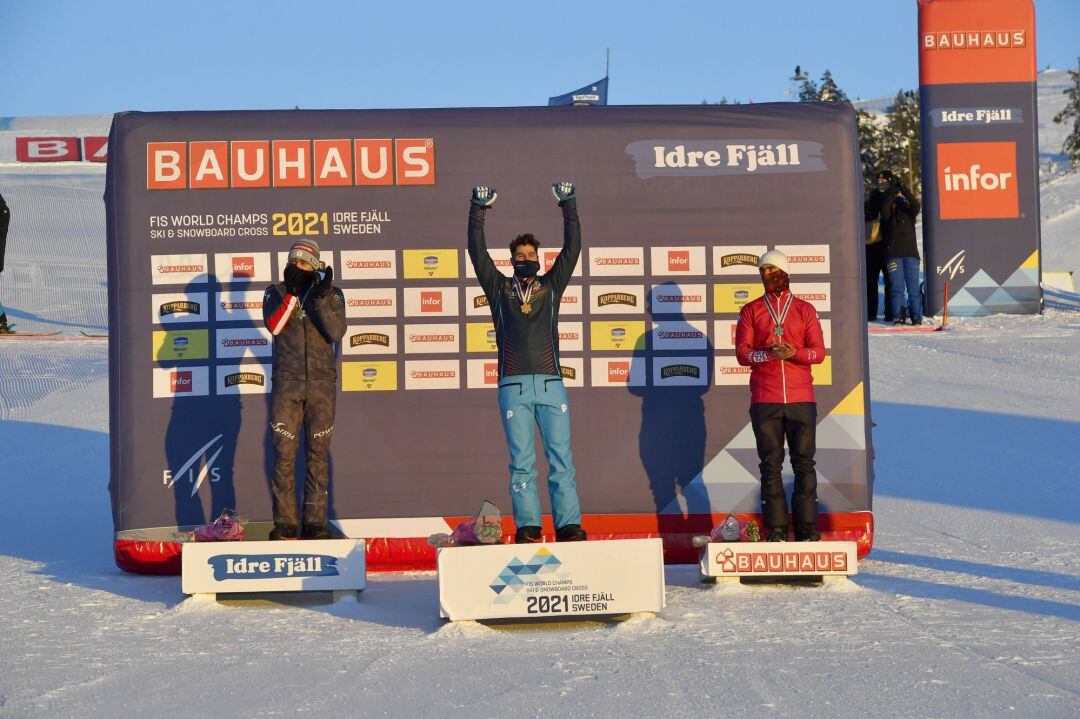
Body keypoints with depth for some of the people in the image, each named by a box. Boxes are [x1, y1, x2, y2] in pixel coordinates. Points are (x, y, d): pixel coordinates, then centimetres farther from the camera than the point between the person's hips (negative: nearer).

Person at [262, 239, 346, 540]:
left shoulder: (331, 294, 5)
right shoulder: (277, 292, 6)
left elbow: (336, 332, -10)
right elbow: (274, 326, -12)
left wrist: (321, 297, -19)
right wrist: (292, 292, -18)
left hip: (321, 384, 0)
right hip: (286, 383, 0)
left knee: (318, 454, 2)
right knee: (284, 454, -4)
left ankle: (315, 523, 8)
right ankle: (284, 524, 1)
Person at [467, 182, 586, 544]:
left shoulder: (551, 286, 16)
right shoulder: (499, 288, 13)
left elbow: (572, 248, 12)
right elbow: (477, 252, 8)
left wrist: (568, 205, 8)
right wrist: (478, 210, 3)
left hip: (551, 384, 1)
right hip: (513, 387, -1)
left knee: (561, 457, -3)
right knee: (521, 460, -1)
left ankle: (568, 524, -3)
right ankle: (527, 526, 2)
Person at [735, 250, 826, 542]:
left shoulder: (805, 310, 12)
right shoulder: (751, 310, 11)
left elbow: (818, 351, 4)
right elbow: (742, 352, 1)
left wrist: (793, 352, -15)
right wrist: (769, 354, -17)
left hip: (801, 399, 0)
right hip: (765, 400, 0)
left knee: (804, 463, 0)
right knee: (770, 465, -1)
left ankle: (807, 529, 4)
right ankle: (775, 529, 2)